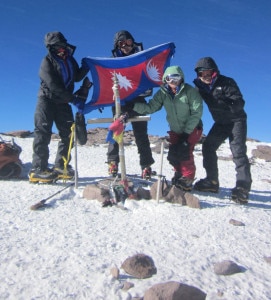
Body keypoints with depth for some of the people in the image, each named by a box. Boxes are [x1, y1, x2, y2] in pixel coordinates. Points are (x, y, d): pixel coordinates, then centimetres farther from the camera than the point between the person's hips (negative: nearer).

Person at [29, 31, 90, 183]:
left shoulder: (70, 59, 10)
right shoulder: (47, 62, -10)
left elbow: (76, 77, 17)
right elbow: (54, 86, -20)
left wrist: (85, 68, -4)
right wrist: (74, 99, -26)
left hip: (63, 101, 6)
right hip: (47, 99, -6)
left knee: (68, 132, 1)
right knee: (43, 132, -11)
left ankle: (61, 165, 8)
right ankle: (38, 169, -12)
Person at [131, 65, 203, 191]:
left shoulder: (189, 91, -18)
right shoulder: (163, 93, -7)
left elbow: (197, 112, -19)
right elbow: (150, 107, -14)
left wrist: (187, 131, -21)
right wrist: (134, 105, -30)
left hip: (192, 128, -4)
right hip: (175, 130, 4)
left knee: (184, 152, -19)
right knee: (173, 155, -2)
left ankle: (187, 180, -2)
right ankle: (179, 175, 23)